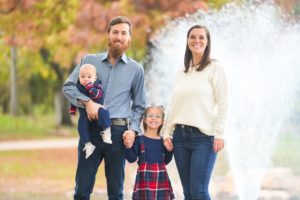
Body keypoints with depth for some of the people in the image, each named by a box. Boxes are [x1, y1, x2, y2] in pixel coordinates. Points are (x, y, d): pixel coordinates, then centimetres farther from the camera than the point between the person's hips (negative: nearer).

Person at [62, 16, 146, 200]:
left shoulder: (136, 69, 10)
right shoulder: (89, 61, 10)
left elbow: (139, 106, 13)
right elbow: (68, 87, 4)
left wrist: (133, 129, -4)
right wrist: (87, 102, -13)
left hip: (118, 132, 0)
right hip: (91, 130, 0)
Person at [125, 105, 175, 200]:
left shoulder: (163, 141, 10)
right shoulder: (139, 139, -1)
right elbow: (132, 159, -4)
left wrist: (170, 150, 3)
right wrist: (128, 147, -18)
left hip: (160, 177, 4)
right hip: (145, 177, -4)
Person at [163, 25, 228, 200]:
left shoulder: (215, 68, -1)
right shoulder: (182, 73, 15)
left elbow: (223, 103, -6)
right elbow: (173, 105, 17)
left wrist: (219, 134, -13)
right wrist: (167, 133, 9)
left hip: (204, 136, -6)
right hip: (180, 135, 6)